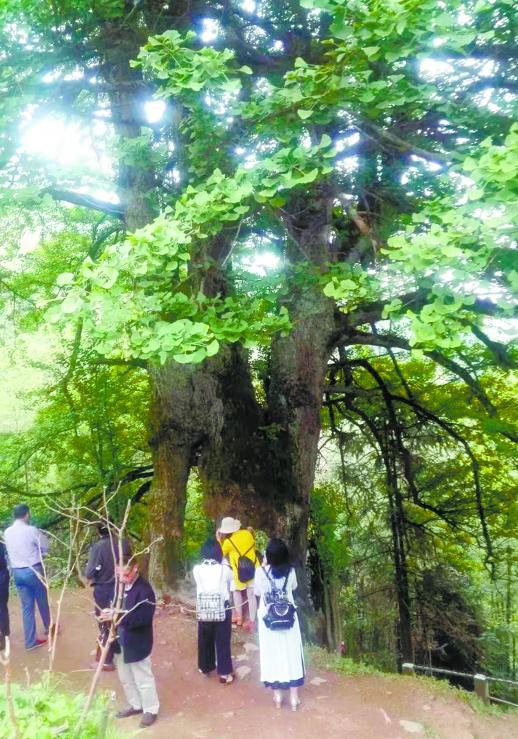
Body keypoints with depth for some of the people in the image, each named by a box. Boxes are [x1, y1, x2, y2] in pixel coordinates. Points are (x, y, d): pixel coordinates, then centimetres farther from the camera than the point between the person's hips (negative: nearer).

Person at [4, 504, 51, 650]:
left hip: (17, 572, 5)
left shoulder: (7, 532, 1)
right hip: (33, 570, -5)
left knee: (26, 606, 11)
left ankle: (30, 641, 15)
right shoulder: (32, 530, -16)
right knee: (43, 601, 17)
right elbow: (46, 547, -7)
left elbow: (10, 551, 12)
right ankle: (49, 627, 37)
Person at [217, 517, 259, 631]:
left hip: (240, 571, -3)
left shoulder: (228, 542, -11)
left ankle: (239, 617, 19)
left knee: (236, 591, 20)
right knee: (251, 595, 7)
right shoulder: (247, 533, -1)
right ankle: (251, 621, 4)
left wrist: (219, 539, 7)